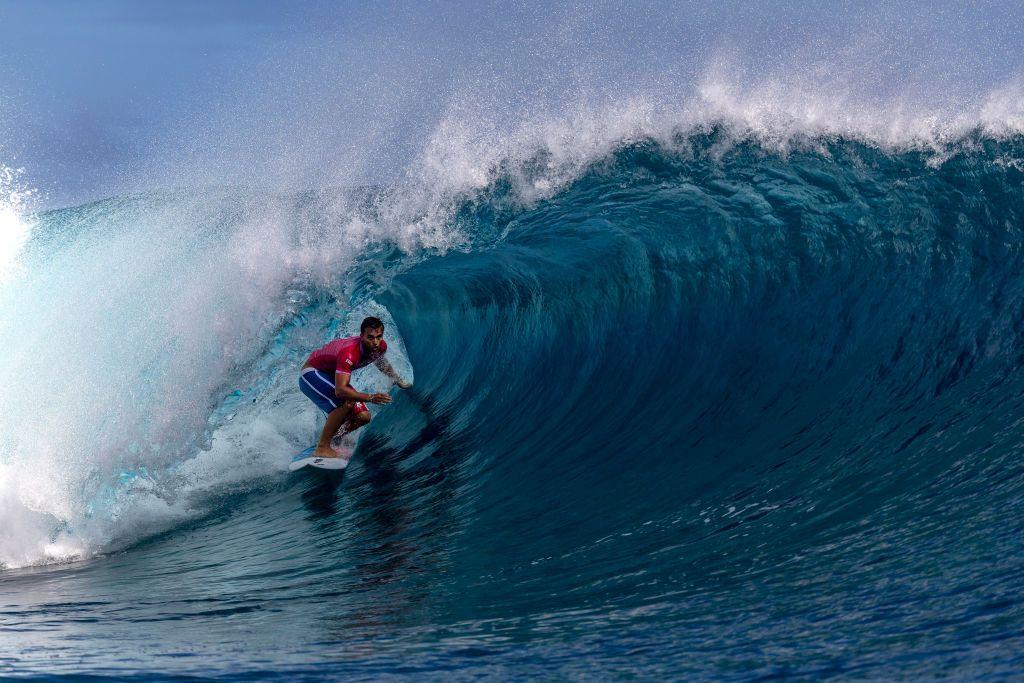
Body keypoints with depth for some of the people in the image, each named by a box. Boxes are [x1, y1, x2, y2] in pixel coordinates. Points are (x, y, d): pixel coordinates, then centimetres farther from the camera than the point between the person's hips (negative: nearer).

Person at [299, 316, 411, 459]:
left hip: (331, 377, 8)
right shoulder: (349, 353, -39)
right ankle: (322, 448, -25)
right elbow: (340, 390, -46)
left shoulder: (381, 347, -14)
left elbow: (380, 361, 13)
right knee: (347, 402, -33)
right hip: (311, 374, -8)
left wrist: (400, 382, 22)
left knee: (363, 417, -5)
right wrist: (370, 398, -52)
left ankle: (329, 441, 15)